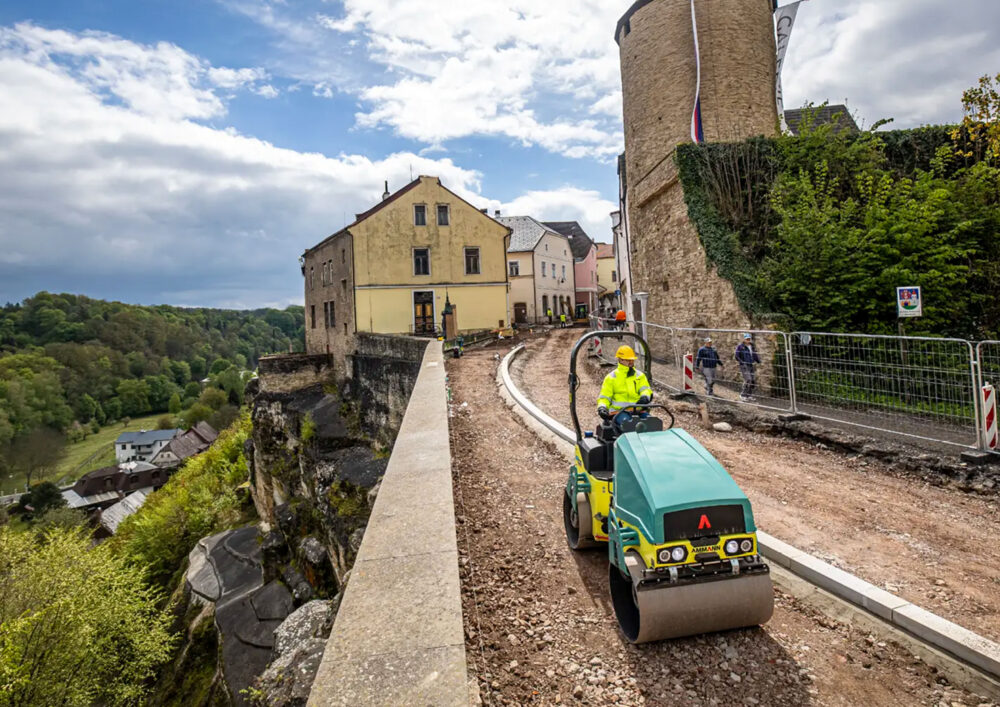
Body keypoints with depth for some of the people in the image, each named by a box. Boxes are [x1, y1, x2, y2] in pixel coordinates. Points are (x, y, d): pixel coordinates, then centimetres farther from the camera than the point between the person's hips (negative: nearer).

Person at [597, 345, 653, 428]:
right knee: (626, 421, -37)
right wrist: (602, 407, -11)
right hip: (619, 410, -2)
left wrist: (645, 397, -18)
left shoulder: (640, 376, 20)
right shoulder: (611, 378, 13)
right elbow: (604, 397, 11)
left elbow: (646, 390, 7)